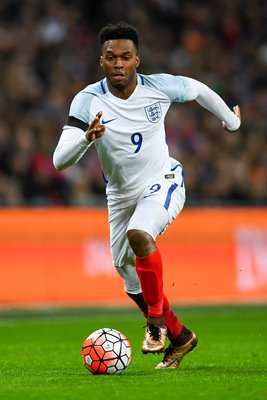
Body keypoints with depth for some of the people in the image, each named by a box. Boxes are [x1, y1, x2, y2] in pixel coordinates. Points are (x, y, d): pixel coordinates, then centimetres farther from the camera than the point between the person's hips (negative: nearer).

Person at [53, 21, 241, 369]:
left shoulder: (159, 87, -17)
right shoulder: (88, 100, -19)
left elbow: (197, 90, 7)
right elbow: (60, 161, -26)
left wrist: (231, 119, 22)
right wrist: (87, 137, -46)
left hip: (163, 182, -3)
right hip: (121, 195, 3)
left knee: (139, 233, -34)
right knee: (134, 284, 10)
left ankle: (157, 316, -16)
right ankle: (180, 338, 35)